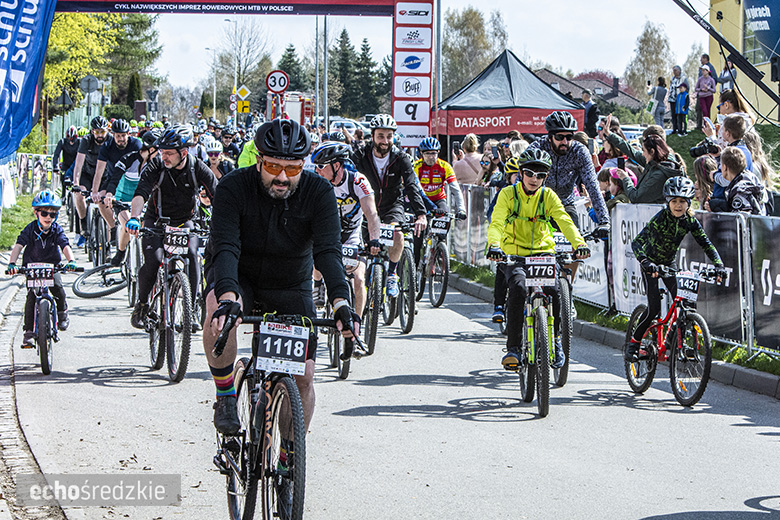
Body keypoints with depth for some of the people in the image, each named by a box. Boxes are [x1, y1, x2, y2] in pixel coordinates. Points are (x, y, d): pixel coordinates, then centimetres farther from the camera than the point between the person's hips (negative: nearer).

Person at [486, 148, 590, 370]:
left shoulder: (548, 196, 2)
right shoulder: (508, 194, -3)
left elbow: (565, 222, -11)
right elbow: (496, 222, -16)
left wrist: (579, 244, -30)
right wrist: (494, 245, -37)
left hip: (542, 253, 2)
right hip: (514, 254, -2)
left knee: (553, 291, -24)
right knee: (518, 289, -30)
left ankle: (554, 340, 1)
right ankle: (513, 347, -19)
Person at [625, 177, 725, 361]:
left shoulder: (690, 221, -14)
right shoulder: (660, 218, -28)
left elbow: (706, 244, -13)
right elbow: (637, 242, -35)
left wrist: (718, 265, -28)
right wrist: (645, 263, -52)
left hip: (669, 263, 4)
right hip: (652, 264, -4)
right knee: (654, 308, -14)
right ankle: (633, 344, 2)